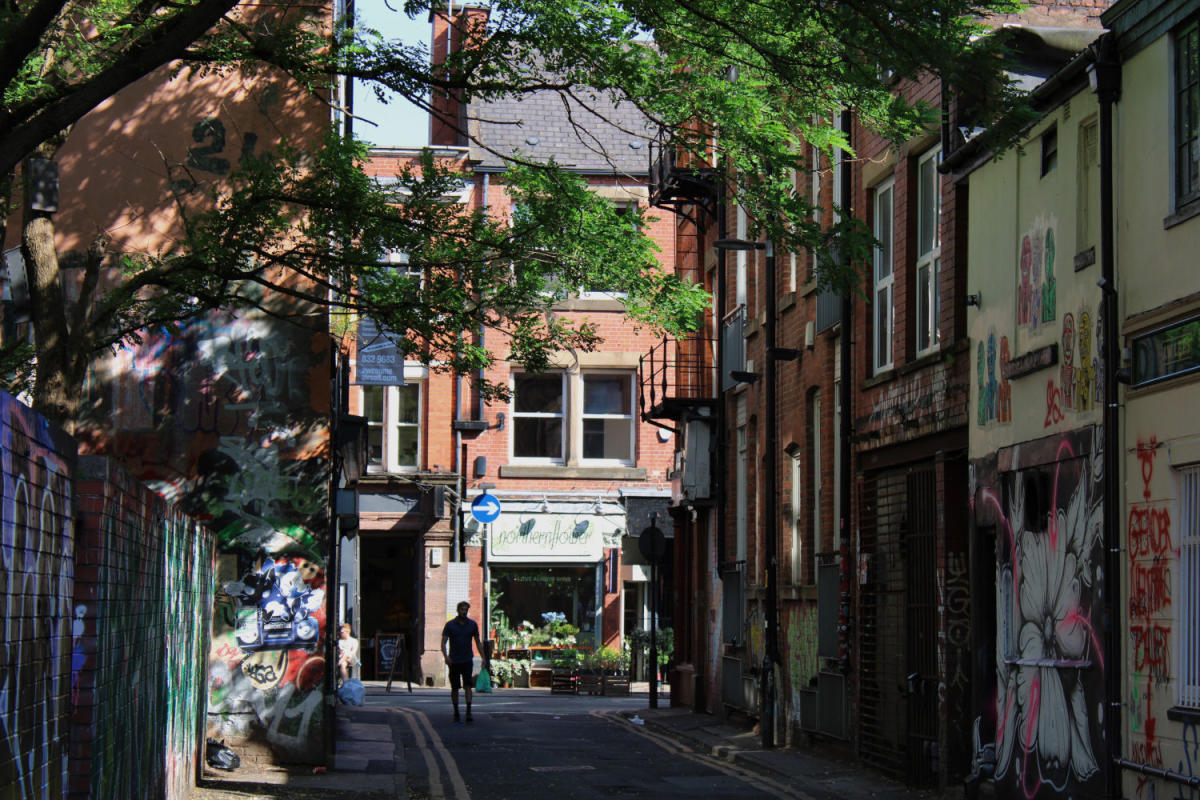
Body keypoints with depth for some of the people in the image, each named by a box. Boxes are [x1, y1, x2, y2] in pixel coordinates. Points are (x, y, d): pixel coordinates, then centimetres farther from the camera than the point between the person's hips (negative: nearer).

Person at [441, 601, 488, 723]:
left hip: (467, 660, 0)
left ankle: (468, 712, -18)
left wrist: (484, 658, 8)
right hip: (454, 661, 0)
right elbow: (443, 642, -5)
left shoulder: (472, 624, 5)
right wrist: (446, 656, -21)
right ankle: (456, 713, 16)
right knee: (454, 688, 5)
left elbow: (478, 642, 13)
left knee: (467, 686, -13)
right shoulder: (450, 625, 0)